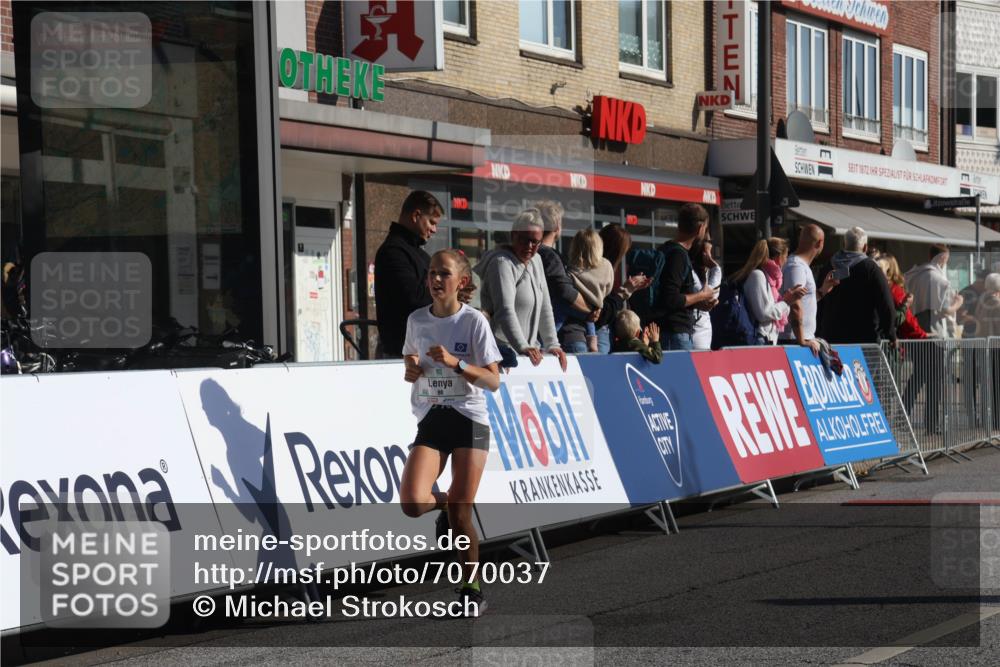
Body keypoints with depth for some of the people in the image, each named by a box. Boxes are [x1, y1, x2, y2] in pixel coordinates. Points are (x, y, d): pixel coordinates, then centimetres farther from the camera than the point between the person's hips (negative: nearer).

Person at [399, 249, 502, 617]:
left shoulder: (474, 321, -4)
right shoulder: (416, 320, 8)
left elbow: (493, 381, -7)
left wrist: (455, 363, -21)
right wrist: (410, 371, -2)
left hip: (469, 421, -3)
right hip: (430, 421, 3)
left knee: (460, 515, -5)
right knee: (412, 503, -18)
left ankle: (471, 590, 13)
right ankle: (443, 503, 18)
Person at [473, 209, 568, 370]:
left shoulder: (536, 260, 15)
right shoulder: (502, 263, -11)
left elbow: (544, 308, 17)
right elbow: (505, 311, -23)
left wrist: (552, 345, 8)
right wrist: (523, 347, -34)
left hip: (529, 350, 8)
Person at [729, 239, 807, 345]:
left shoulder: (767, 276, 16)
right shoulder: (757, 275, -11)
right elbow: (764, 313, -18)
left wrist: (786, 296, 11)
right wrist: (786, 301, -7)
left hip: (768, 340, 9)